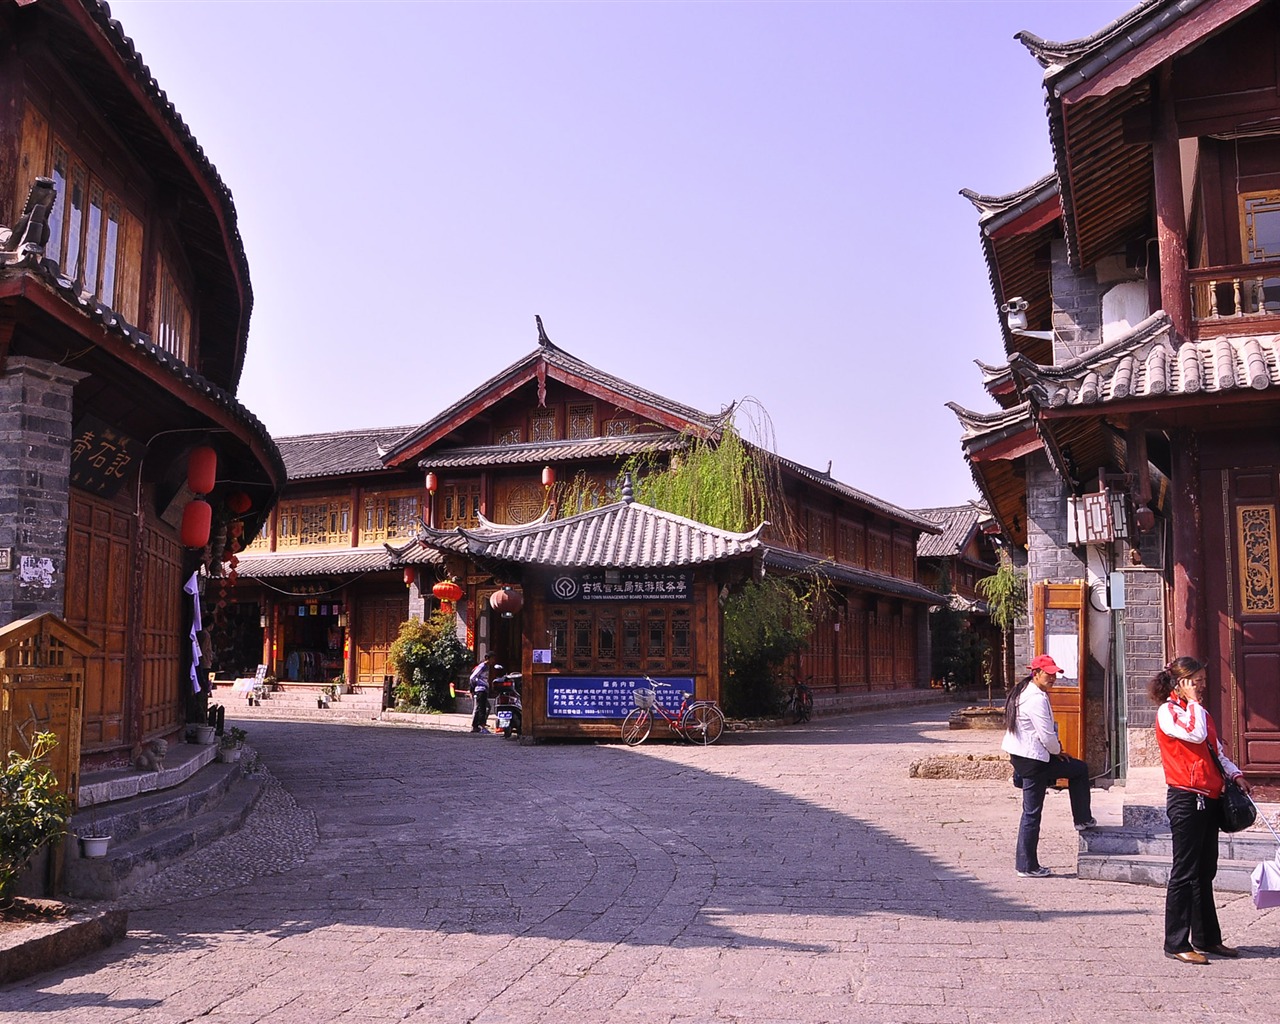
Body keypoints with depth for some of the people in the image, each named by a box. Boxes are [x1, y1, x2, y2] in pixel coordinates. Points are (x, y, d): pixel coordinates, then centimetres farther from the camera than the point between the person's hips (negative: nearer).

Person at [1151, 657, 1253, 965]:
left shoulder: (1200, 712, 18)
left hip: (1209, 799, 9)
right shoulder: (1168, 711, -8)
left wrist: (1235, 775, 6)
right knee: (1185, 873, -5)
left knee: (1205, 872, 14)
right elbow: (1195, 734, -25)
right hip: (1186, 799, -9)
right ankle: (1177, 943, 1)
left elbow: (1217, 751, 21)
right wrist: (1193, 702, -10)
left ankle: (1207, 938, 23)